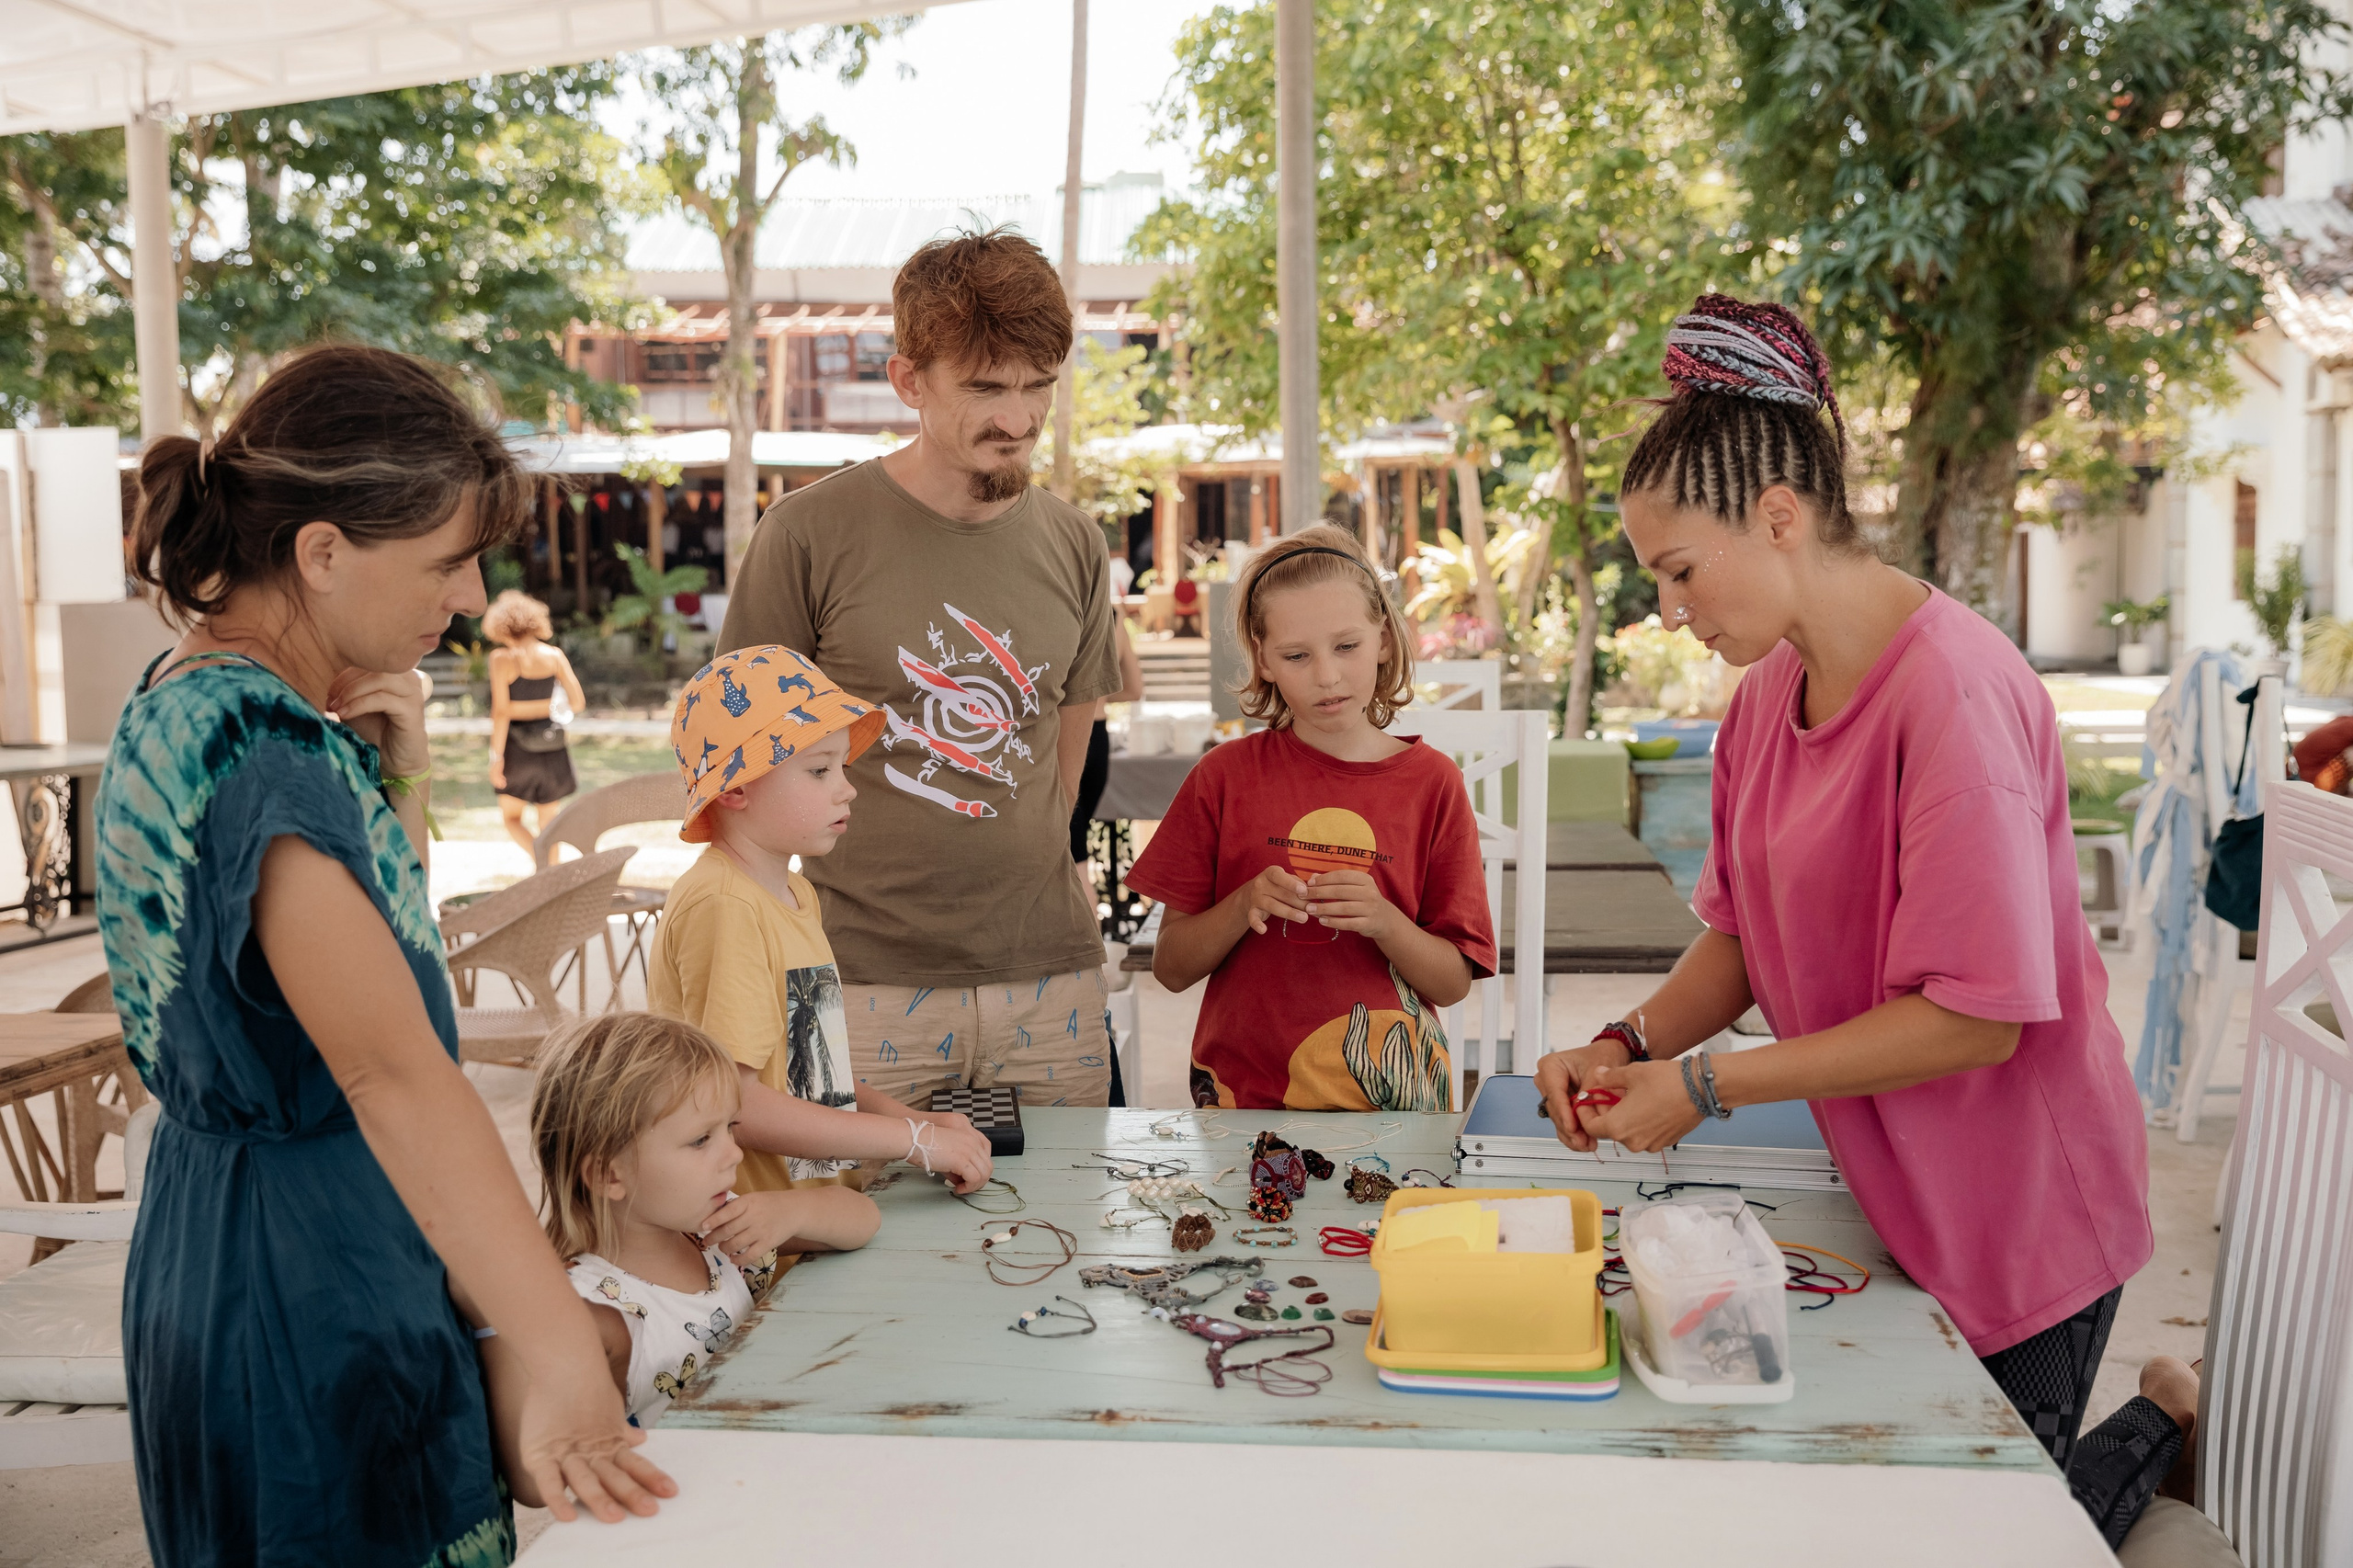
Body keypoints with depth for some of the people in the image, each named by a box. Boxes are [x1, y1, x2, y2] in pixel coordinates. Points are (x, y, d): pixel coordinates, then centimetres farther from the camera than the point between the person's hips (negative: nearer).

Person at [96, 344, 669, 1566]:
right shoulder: (261, 751, -26)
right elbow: (394, 1071, -36)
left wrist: (398, 780, -3)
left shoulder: (185, 698, 5)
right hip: (310, 1287, -10)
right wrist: (561, 1361, -40)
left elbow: (360, 933, 17)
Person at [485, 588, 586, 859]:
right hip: (552, 748, 3)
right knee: (548, 822, 13)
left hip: (518, 749, -3)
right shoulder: (554, 655, 0)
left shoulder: (502, 658, -9)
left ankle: (536, 852, -14)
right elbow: (577, 702, -2)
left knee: (510, 817, 14)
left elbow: (501, 711, -13)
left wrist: (496, 756, -10)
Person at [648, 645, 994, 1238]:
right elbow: (734, 1100, -19)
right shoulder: (721, 906, -14)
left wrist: (909, 1118, 6)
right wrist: (914, 1139, -14)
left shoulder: (795, 894, 15)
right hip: (755, 1231, -8)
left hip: (814, 1205, 8)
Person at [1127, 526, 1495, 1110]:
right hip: (1244, 1094, 1)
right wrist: (1242, 908, -14)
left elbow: (1453, 984, 3)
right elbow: (1170, 968, 3)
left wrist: (1384, 922, -15)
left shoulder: (1431, 781, 3)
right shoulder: (1224, 776, 3)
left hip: (1387, 1092, 0)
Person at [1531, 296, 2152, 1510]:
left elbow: (1975, 1016, -25)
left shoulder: (1954, 689, -23)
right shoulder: (1768, 688, 2)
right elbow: (1743, 932, 8)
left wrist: (1707, 1085, -22)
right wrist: (1630, 1045, -9)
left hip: (2010, 1218, -7)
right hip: (1882, 1193, 7)